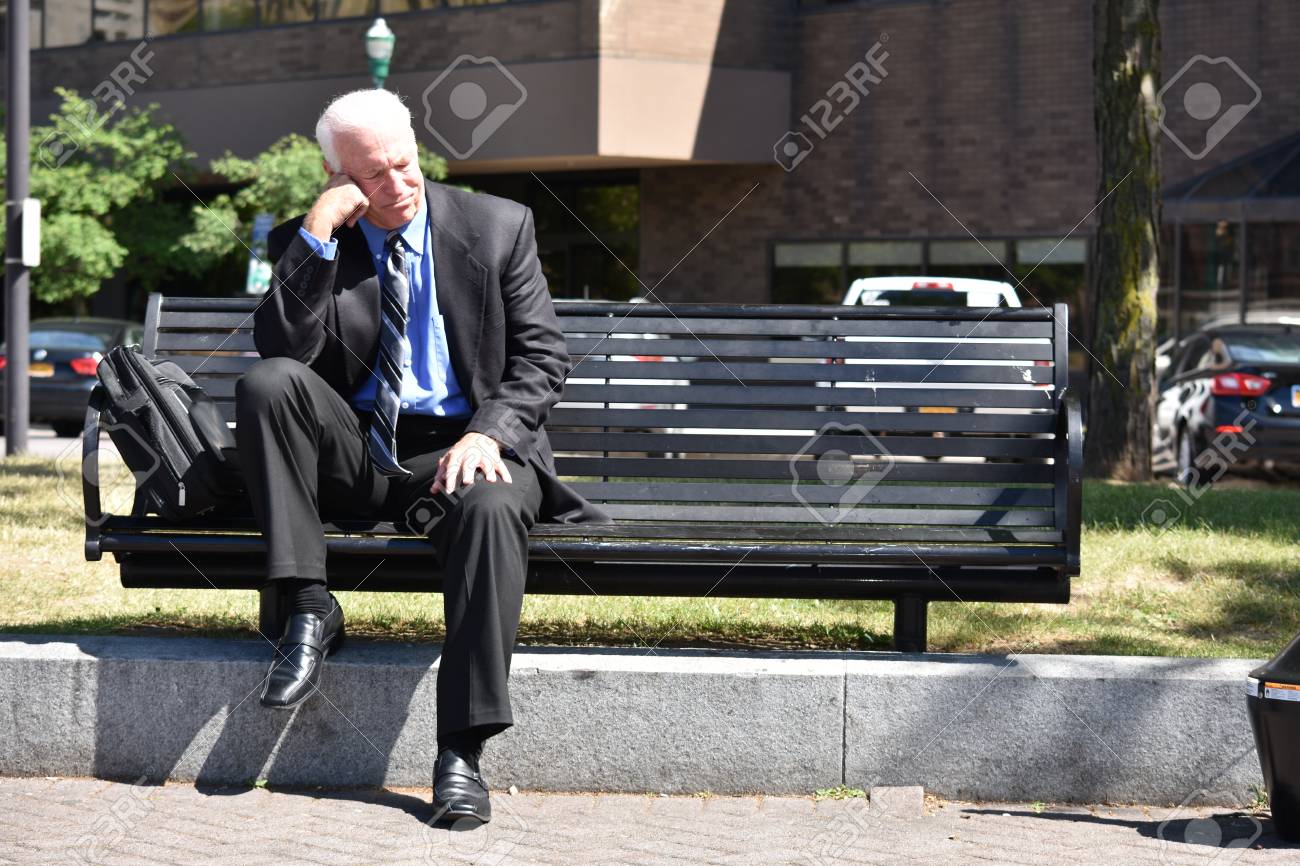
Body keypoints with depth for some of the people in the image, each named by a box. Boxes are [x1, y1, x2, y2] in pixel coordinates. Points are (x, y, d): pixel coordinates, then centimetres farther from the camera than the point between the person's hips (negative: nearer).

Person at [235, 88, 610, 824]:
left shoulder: (499, 227, 4)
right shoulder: (305, 245, 4)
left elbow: (544, 356, 1)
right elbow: (282, 348, -11)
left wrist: (488, 434, -17)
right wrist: (318, 234, -18)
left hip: (461, 447, -1)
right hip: (354, 454, 1)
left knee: (493, 508, -36)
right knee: (267, 384, -26)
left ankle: (462, 752, -36)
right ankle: (310, 610, -19)